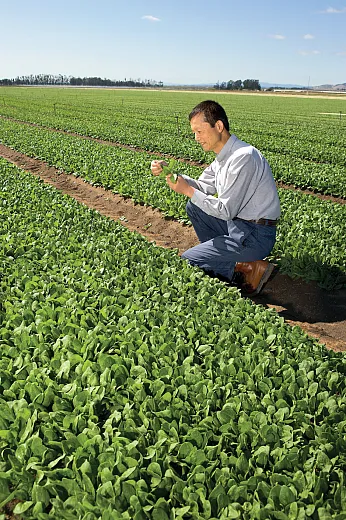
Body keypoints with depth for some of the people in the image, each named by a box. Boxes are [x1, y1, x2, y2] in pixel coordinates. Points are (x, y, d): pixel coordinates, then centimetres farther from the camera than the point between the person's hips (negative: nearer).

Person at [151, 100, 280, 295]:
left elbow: (226, 211, -21)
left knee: (186, 261, -6)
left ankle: (246, 271, -5)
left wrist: (188, 190, -16)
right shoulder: (225, 155, 8)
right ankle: (219, 255, 11)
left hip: (256, 236, -9)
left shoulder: (243, 157, -23)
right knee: (193, 206, 16)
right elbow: (204, 187, 14)